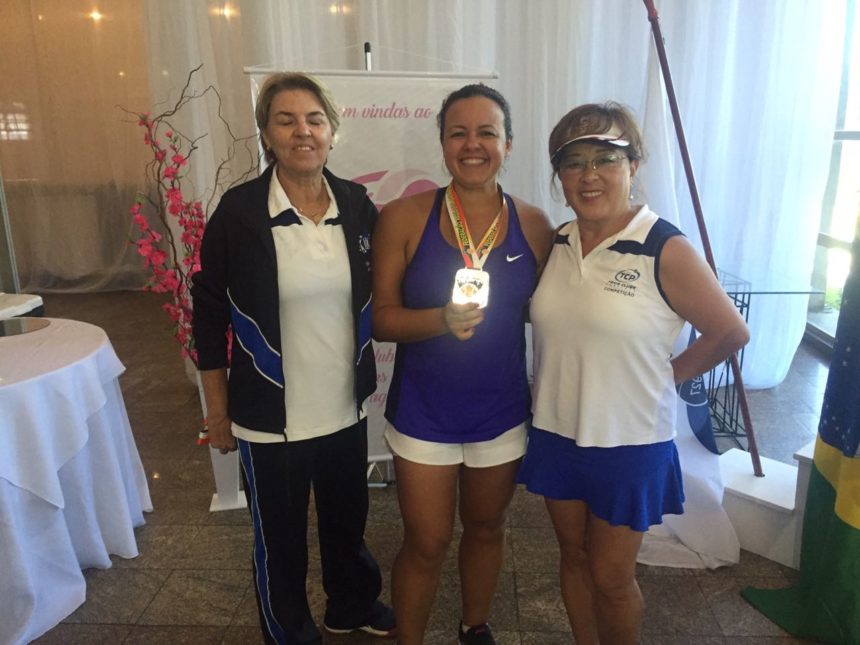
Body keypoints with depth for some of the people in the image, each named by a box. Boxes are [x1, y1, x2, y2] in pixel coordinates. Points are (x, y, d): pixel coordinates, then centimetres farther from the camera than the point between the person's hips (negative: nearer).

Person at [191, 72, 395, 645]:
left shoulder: (358, 205, -3)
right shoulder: (239, 211, -11)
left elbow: (378, 296, 9)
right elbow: (210, 316, -6)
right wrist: (218, 412, -3)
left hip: (347, 406, 3)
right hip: (271, 416, -3)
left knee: (349, 517, 22)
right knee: (280, 533, 16)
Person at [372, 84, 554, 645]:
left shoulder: (534, 225, -5)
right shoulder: (404, 218, -10)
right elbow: (381, 318, -10)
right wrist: (441, 319, -27)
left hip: (503, 412, 3)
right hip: (423, 414, -2)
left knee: (486, 527, 23)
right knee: (426, 544, 10)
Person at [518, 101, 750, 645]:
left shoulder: (666, 251, -16)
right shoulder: (557, 244, 0)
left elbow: (730, 332, -7)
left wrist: (667, 374, -5)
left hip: (628, 442, -4)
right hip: (556, 431, 5)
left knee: (611, 577, 11)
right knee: (574, 557, 21)